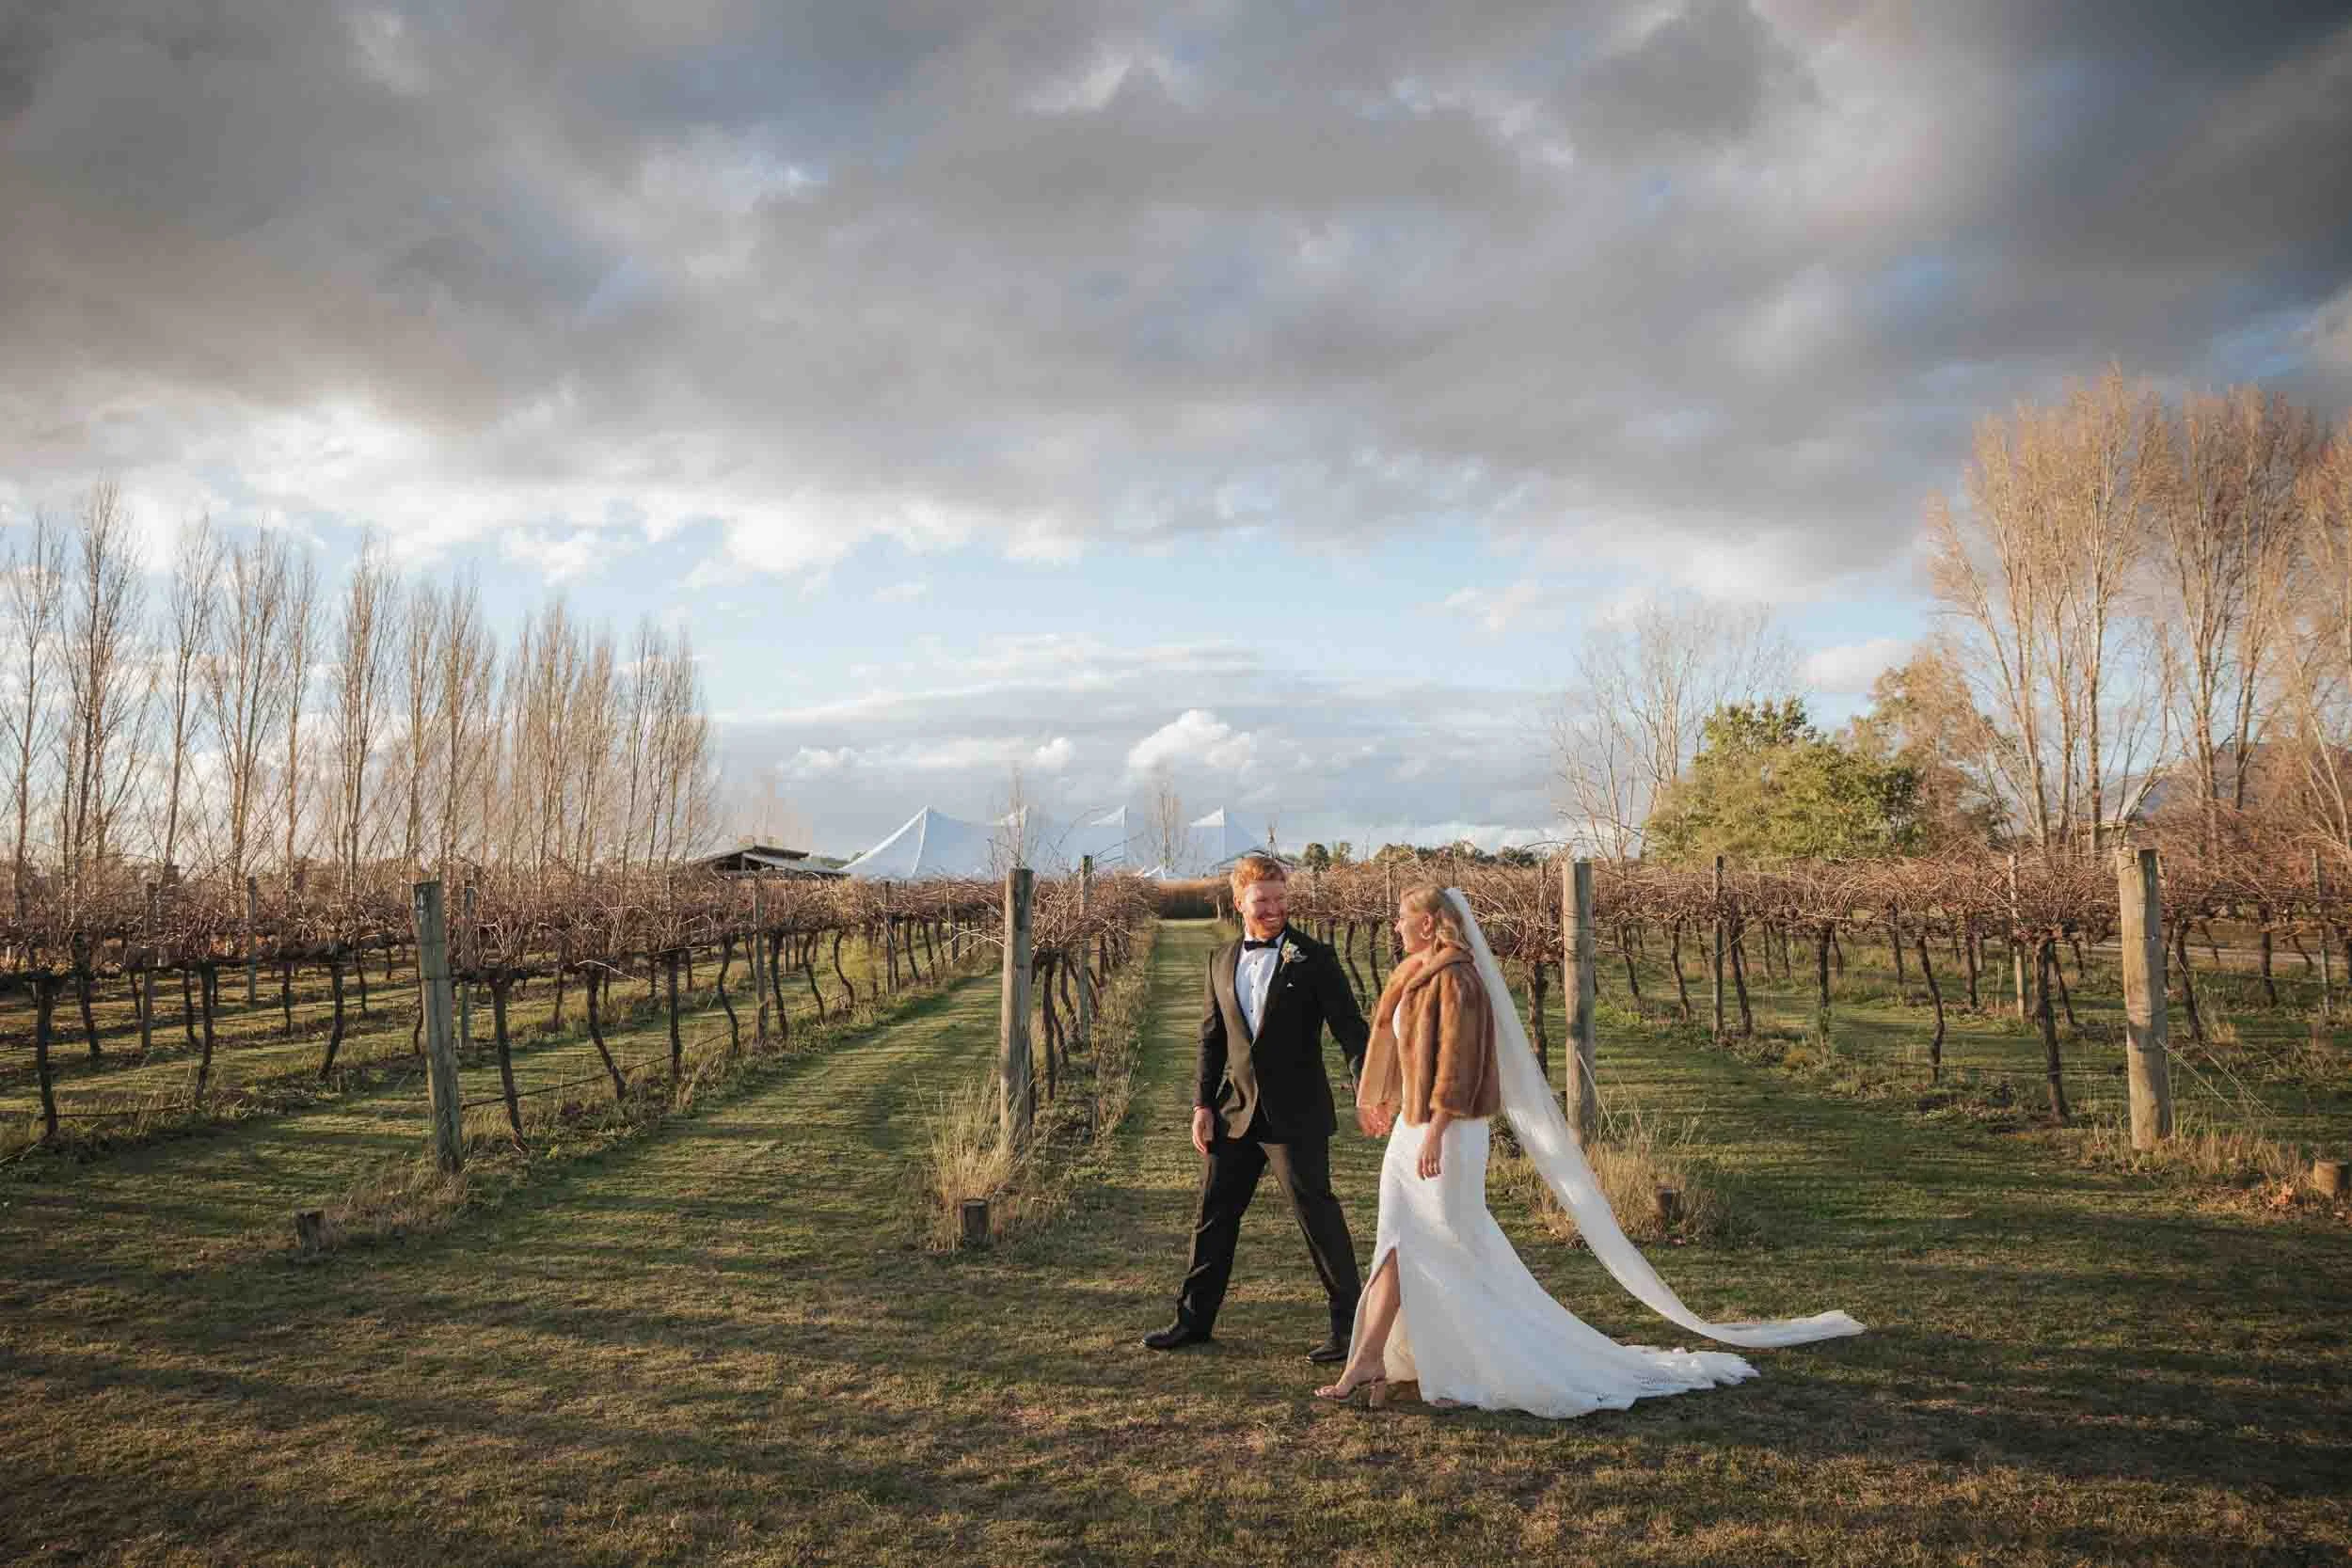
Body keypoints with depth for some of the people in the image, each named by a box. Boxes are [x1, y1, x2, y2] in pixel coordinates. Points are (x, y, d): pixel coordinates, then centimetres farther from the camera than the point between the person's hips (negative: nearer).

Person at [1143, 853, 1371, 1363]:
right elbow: (1211, 1039, 13)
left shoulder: (1314, 958, -6)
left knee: (1318, 1215, -1)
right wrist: (1203, 1103, 6)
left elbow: (1350, 1028, -10)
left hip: (1295, 1114, -5)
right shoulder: (1222, 962, 8)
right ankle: (1194, 1317, 27)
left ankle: (1349, 1323, 13)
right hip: (1235, 1111, 5)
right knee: (1213, 1214, 12)